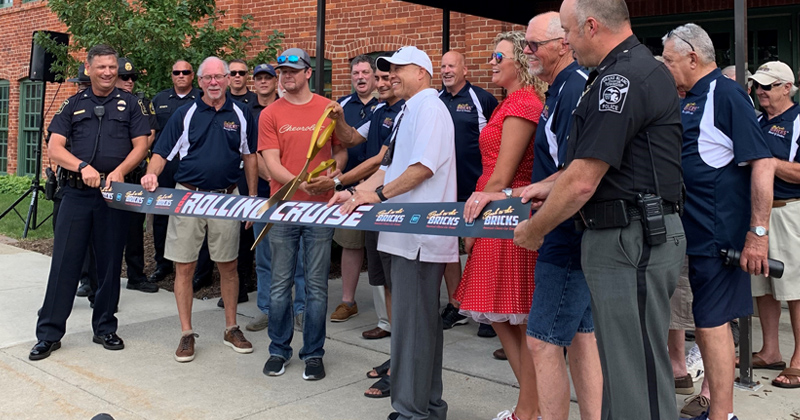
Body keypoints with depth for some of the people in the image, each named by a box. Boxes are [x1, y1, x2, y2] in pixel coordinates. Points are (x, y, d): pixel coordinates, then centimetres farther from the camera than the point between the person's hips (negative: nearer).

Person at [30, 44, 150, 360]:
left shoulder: (129, 104, 8)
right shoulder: (73, 104, 9)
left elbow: (141, 145, 1)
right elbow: (54, 147, 1)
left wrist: (120, 171, -16)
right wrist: (83, 166, -17)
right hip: (77, 193, 1)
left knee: (110, 263, 7)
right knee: (64, 262, 0)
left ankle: (105, 329, 20)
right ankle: (49, 333, 10)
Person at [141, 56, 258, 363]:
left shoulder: (241, 114, 7)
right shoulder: (184, 114, 4)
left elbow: (250, 157, 11)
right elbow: (161, 153, 2)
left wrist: (253, 199, 7)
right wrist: (152, 175, -19)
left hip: (227, 197, 1)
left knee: (228, 266, 8)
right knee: (184, 267, 2)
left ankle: (231, 329, 23)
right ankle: (186, 334, 14)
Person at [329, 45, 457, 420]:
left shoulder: (429, 107, -8)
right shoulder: (408, 112, 22)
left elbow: (423, 165, -20)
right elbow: (390, 166, 22)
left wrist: (379, 193, -17)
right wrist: (356, 192, 12)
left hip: (421, 236, -10)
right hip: (409, 233, 10)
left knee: (412, 322, -6)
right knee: (422, 320, 15)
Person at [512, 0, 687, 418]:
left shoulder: (621, 79, -18)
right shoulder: (640, 67, 15)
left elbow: (582, 183, -20)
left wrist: (534, 230, -7)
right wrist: (549, 185, 16)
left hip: (632, 241, -10)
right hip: (627, 239, 11)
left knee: (637, 373, 0)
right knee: (620, 359, 20)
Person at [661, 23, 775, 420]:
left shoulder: (726, 94, -12)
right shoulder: (688, 102, 15)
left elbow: (763, 163, -19)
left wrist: (758, 233, -21)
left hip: (718, 233, -9)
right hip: (694, 233, 9)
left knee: (712, 322, -4)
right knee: (708, 320, 16)